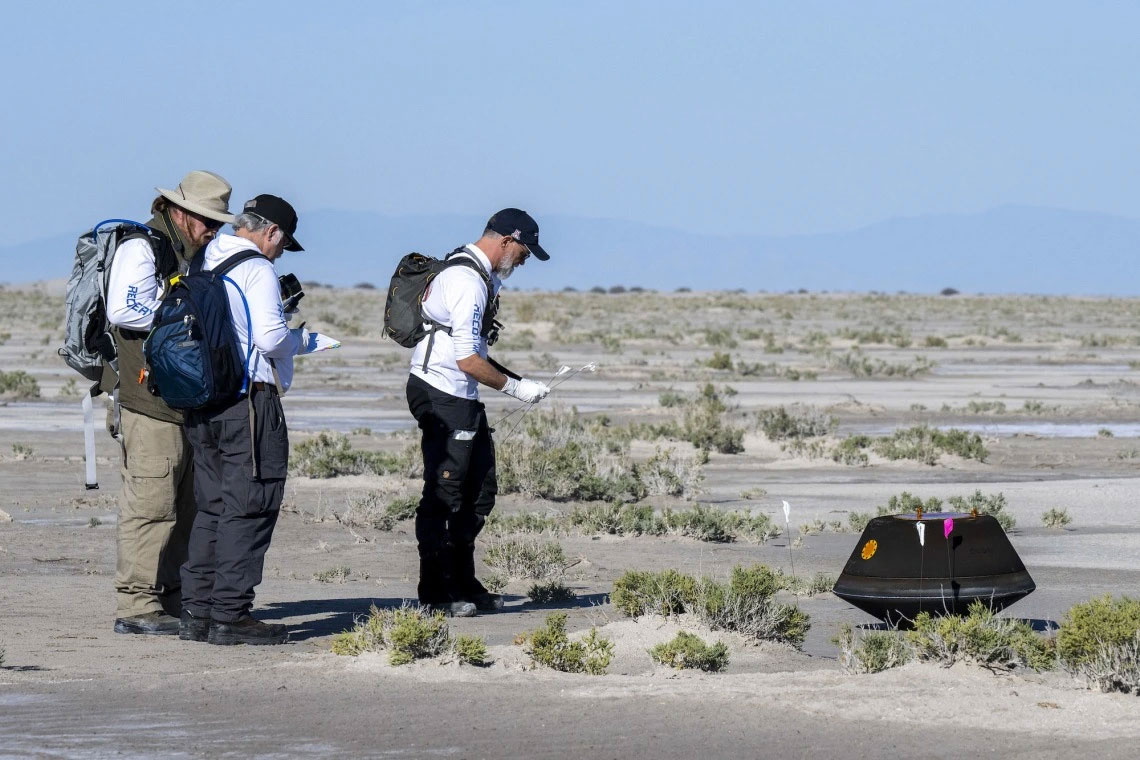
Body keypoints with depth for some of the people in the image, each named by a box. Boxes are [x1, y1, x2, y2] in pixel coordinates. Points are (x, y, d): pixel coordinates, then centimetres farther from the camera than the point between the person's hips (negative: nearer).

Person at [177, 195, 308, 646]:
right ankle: (229, 616, -7)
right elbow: (270, 337, -18)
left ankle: (196, 612, 13)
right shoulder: (257, 270, -10)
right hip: (249, 399, -8)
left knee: (212, 506, 14)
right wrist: (300, 338, 3)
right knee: (250, 507, -4)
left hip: (201, 400, 8)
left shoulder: (203, 266, 13)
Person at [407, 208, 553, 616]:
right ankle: (435, 593, -1)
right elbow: (467, 360, -22)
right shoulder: (467, 282, -19)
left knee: (479, 492, 13)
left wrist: (515, 378, 15)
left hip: (464, 398, 11)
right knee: (444, 495, -6)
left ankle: (463, 585, 20)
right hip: (442, 395, -11)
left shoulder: (481, 276, 15)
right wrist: (514, 387, -12)